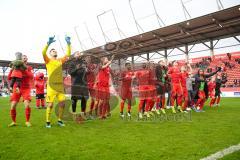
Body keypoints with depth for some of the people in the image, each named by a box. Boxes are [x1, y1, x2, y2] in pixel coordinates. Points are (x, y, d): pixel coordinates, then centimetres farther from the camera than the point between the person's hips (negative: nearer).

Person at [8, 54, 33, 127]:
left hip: (26, 89, -1)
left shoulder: (29, 68, 5)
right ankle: (13, 122, 11)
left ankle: (27, 121, -1)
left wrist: (24, 69, -23)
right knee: (13, 106, -8)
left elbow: (31, 76, -15)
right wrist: (12, 69, -11)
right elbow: (9, 78, 2)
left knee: (27, 105, -17)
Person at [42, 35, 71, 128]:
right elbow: (43, 53, -13)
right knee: (50, 104, -2)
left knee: (62, 103, 3)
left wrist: (68, 43, 6)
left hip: (60, 85, 4)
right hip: (51, 85, -4)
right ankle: (48, 121, 12)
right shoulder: (48, 60, 6)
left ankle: (59, 120, 18)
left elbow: (68, 54, 14)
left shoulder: (60, 60, 16)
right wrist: (48, 43, -23)